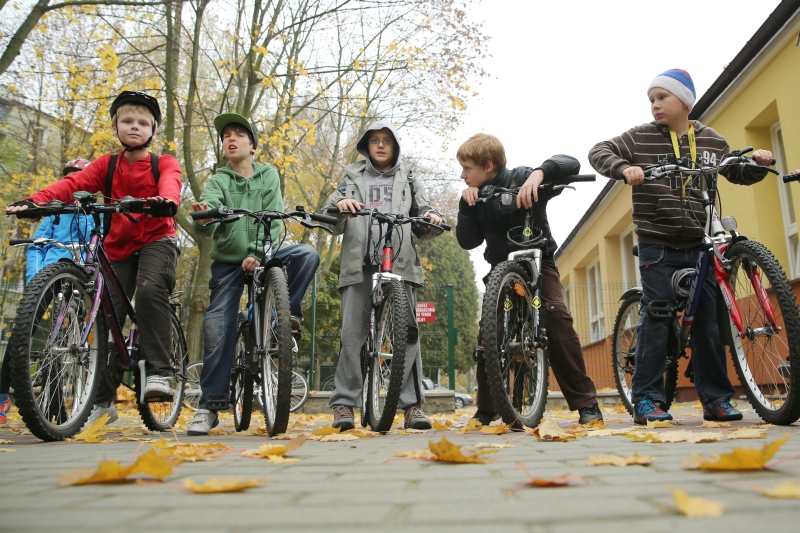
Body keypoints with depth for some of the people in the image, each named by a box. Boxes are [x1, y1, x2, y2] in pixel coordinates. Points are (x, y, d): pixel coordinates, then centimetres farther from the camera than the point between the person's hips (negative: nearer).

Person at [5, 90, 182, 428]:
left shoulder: (164, 164, 0)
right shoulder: (107, 165, 6)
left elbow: (170, 183, -24)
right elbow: (73, 184, -10)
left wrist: (167, 200, -48)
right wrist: (35, 200, -29)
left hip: (156, 241, -4)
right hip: (118, 248, 4)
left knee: (149, 289, -34)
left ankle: (158, 372, -26)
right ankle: (103, 400, 16)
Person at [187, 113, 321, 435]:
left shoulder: (268, 175, 4)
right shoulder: (218, 181, 3)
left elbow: (273, 218, -6)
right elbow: (209, 207, -17)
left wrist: (257, 253, -20)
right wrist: (202, 218, -42)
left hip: (263, 255, 0)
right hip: (228, 260, 0)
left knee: (307, 254, -27)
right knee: (217, 328, -7)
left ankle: (289, 312, -8)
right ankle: (209, 405, 3)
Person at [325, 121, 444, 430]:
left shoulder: (408, 180, 22)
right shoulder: (353, 178, 22)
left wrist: (433, 220, -7)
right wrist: (340, 206, -10)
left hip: (400, 264, 0)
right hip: (359, 264, 0)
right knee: (352, 334, -6)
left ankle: (413, 404, -3)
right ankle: (344, 403, 0)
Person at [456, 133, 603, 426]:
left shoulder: (521, 179, -12)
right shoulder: (477, 196, 2)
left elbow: (570, 163, -22)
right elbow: (467, 242, -5)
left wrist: (539, 173, -41)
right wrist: (466, 204, -18)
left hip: (538, 263, -4)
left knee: (557, 319, -24)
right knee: (487, 333, -6)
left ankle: (586, 403, -13)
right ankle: (486, 409, 10)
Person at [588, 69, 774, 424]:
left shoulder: (711, 141, 10)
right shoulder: (640, 137, 0)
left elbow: (738, 174, 22)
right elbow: (599, 152, -6)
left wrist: (758, 162, 1)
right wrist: (624, 168, -25)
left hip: (700, 247, 3)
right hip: (658, 248, -3)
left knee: (710, 321, 5)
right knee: (656, 320, -4)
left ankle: (716, 399, 16)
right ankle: (646, 399, 4)